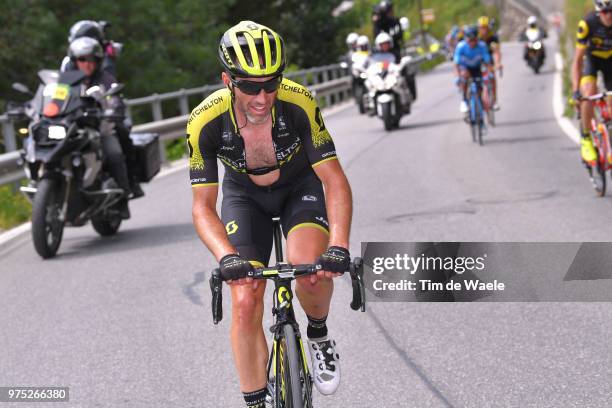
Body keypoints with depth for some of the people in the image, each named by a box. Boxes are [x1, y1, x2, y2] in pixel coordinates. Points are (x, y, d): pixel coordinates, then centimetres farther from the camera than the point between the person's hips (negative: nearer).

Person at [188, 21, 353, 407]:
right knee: (245, 303, -13)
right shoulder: (205, 122, -30)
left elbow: (335, 181, -29)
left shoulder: (299, 104, -33)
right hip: (245, 195, 1)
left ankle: (319, 335, 4)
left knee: (310, 271, -29)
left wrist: (338, 246, -44)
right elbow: (204, 207, -25)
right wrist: (227, 257, -43)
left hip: (300, 187, -1)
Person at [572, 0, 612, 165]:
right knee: (589, 93, -28)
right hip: (592, 59, -2)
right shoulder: (587, 23, -32)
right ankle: (586, 139, -12)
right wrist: (575, 90, -35)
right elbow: (577, 59, -27)